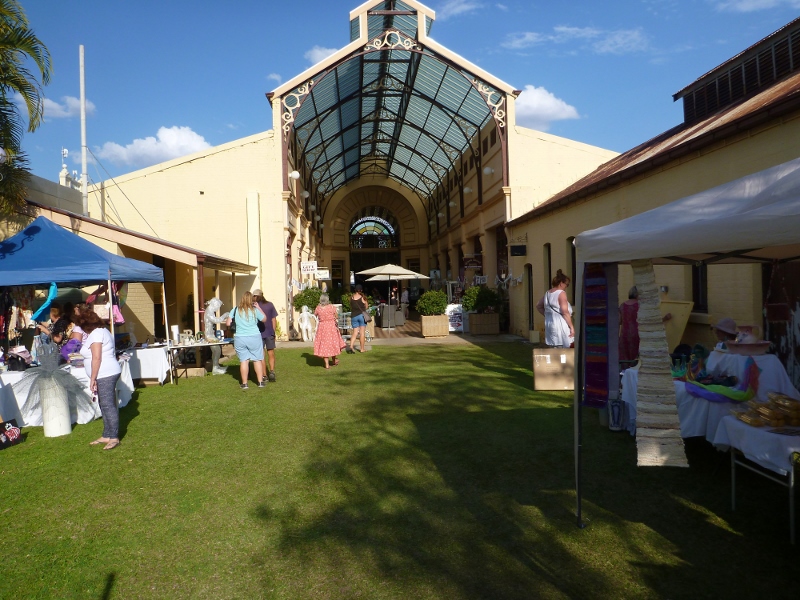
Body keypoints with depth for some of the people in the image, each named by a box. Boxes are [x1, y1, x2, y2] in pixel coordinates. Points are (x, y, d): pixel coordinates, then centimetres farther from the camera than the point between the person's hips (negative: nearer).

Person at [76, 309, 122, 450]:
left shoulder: (95, 334, -11)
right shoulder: (103, 330, 19)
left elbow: (96, 358, -18)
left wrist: (93, 378, -17)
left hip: (105, 375, -11)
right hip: (108, 373, 11)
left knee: (108, 406, -8)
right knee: (106, 405, 14)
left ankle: (114, 437, -6)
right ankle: (107, 436, 21)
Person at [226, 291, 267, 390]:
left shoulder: (235, 310, -2)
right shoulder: (255, 310, -6)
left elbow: (228, 323, -1)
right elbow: (264, 319, 9)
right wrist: (258, 308, 14)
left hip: (239, 338, 1)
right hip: (254, 337, -1)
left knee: (243, 360, 5)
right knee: (257, 360, 8)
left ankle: (244, 383, 7)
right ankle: (260, 382, 12)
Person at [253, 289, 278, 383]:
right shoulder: (269, 305, 1)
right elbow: (274, 320, 0)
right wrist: (274, 331, 10)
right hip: (270, 333, 1)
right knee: (271, 353, 12)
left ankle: (265, 376, 8)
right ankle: (272, 371, -5)